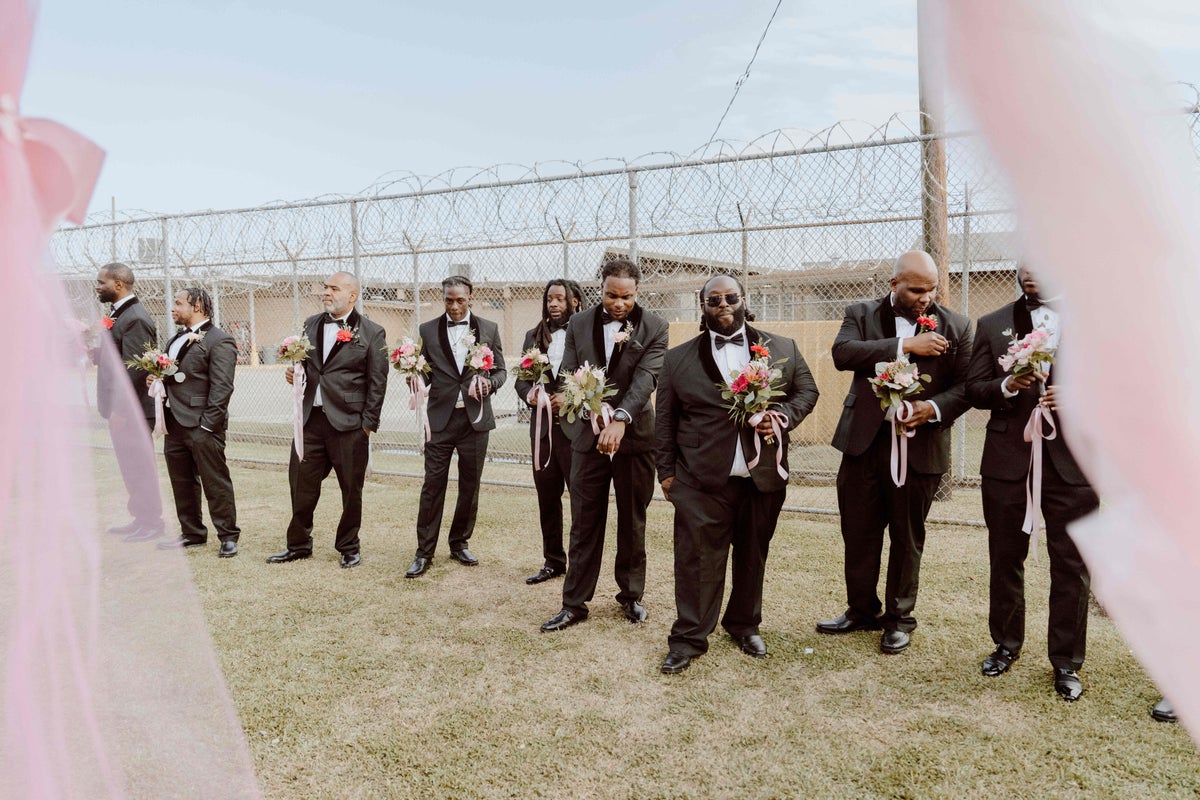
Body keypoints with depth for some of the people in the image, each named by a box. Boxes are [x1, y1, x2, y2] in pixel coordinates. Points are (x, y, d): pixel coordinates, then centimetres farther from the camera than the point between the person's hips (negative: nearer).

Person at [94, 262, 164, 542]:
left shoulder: (136, 319, -18)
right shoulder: (116, 314, 14)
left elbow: (133, 369, -22)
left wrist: (120, 410, -22)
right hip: (119, 406, 10)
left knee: (138, 466, 0)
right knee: (130, 466, 16)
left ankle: (151, 523, 11)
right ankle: (140, 519, 27)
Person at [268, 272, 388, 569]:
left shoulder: (371, 333, -4)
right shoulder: (310, 324, 12)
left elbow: (377, 383, -6)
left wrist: (368, 424, -9)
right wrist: (293, 372, 0)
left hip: (348, 423, -4)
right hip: (310, 420, 5)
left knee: (351, 490, 7)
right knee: (301, 485, 9)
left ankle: (348, 548, 23)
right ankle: (299, 545, 26)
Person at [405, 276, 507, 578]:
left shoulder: (488, 329, 6)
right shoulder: (428, 330, 5)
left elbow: (500, 371, 9)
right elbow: (424, 372, 6)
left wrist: (489, 383, -12)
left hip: (475, 418, 1)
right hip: (441, 417, -1)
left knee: (470, 486, 10)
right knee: (432, 486, -1)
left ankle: (460, 544, 26)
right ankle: (424, 552, 7)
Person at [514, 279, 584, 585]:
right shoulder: (534, 336, 12)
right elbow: (521, 378, 13)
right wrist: (528, 394, -7)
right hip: (543, 426, 6)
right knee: (547, 497, 13)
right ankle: (553, 562, 26)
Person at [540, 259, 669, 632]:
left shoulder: (654, 327, -5)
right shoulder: (579, 324, 4)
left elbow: (646, 377, -17)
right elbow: (567, 373, 1)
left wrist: (620, 419, -31)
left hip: (634, 436, -1)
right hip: (588, 436, 1)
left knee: (633, 522, 12)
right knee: (584, 524, 6)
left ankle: (631, 594, 29)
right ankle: (574, 603, 16)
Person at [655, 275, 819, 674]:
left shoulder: (783, 349, 8)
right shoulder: (678, 359, 5)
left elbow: (806, 390, 12)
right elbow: (665, 420, 6)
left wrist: (782, 416, -8)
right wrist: (666, 471, 3)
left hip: (764, 477, 2)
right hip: (702, 480, -1)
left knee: (753, 557, 13)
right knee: (697, 559, 0)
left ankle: (745, 625, 32)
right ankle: (689, 638, 11)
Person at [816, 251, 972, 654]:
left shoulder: (955, 326, 4)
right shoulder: (861, 314, 4)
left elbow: (966, 385, 2)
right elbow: (842, 353, -16)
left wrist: (933, 408, -18)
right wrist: (905, 345, -20)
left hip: (919, 445, -1)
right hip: (864, 440, 1)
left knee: (907, 537, 10)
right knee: (859, 533, 10)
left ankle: (899, 617, 27)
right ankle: (863, 610, 28)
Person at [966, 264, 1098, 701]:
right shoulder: (992, 325, 7)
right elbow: (973, 389, 3)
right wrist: (1007, 386, -17)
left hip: (1071, 457, -1)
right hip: (1007, 457, 1)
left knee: (1072, 563, 4)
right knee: (1005, 558, 12)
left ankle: (1066, 661, 19)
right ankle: (1006, 644, 30)